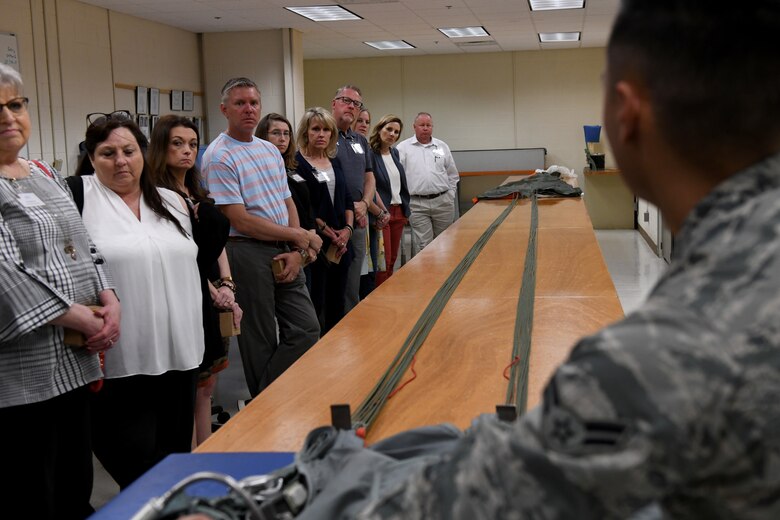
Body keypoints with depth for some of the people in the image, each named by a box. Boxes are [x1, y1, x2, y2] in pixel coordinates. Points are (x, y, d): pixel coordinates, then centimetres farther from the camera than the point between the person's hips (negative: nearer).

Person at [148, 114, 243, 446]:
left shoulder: (199, 194, 15)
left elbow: (218, 242, 16)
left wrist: (227, 287, 3)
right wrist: (211, 289, -11)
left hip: (212, 301, 8)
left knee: (206, 386, 14)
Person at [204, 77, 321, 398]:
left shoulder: (271, 151, 13)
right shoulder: (219, 157, -11)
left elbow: (288, 205, 14)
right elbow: (240, 220, -16)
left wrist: (297, 251, -3)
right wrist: (297, 235, -10)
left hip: (285, 252, 7)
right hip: (248, 253, -7)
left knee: (306, 329, 5)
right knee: (261, 341, 3)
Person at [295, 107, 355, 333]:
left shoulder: (335, 163, 14)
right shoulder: (296, 164, -6)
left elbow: (347, 201, 15)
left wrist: (347, 229, -1)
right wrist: (326, 230, -13)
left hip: (341, 244, 6)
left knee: (337, 303, 12)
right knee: (314, 304, -2)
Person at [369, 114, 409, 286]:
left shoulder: (395, 153, 13)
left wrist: (405, 209, 17)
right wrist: (381, 212, -19)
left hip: (398, 211, 8)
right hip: (381, 213, -8)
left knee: (392, 259, 12)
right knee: (383, 260, -7)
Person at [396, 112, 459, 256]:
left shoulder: (442, 146, 12)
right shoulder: (403, 148, 3)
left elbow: (453, 175, 18)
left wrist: (451, 196, 10)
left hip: (443, 202, 3)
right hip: (417, 204, -3)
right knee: (423, 246, -6)